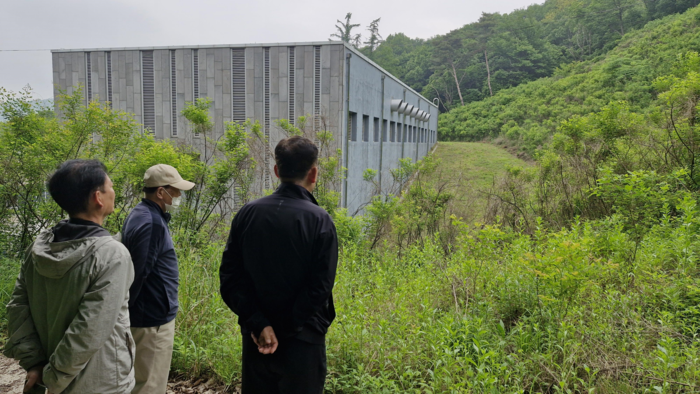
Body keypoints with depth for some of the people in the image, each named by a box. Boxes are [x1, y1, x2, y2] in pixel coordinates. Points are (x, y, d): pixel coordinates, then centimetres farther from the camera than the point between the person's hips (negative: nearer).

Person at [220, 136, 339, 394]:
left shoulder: (248, 213, -3)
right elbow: (320, 287, -18)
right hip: (303, 342, -3)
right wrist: (279, 328, -11)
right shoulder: (319, 220, -14)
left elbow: (230, 278, -5)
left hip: (255, 337, 4)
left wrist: (259, 324, -8)